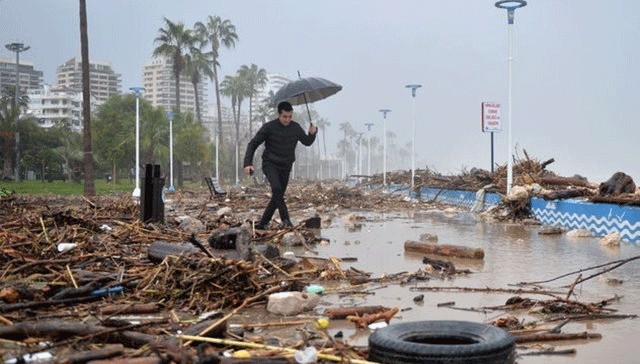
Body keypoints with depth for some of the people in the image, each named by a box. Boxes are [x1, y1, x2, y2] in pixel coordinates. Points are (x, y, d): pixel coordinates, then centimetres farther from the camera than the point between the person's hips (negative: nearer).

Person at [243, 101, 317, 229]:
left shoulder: (295, 128, 1)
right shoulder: (269, 127, -10)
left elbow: (307, 142, 14)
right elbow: (253, 144, -6)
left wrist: (312, 133, -9)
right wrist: (248, 163, -18)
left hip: (285, 167, 4)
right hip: (270, 165, -4)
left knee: (278, 195, 4)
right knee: (276, 188, -29)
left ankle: (262, 224, 15)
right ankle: (285, 220, -25)